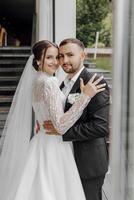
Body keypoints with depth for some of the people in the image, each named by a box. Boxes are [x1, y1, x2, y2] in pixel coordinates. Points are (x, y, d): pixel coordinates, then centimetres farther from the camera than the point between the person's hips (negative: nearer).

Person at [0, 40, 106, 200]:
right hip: (53, 149, -9)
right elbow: (60, 125, -26)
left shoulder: (36, 81, 10)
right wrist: (85, 95, -27)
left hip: (42, 144, 9)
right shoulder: (49, 82, -18)